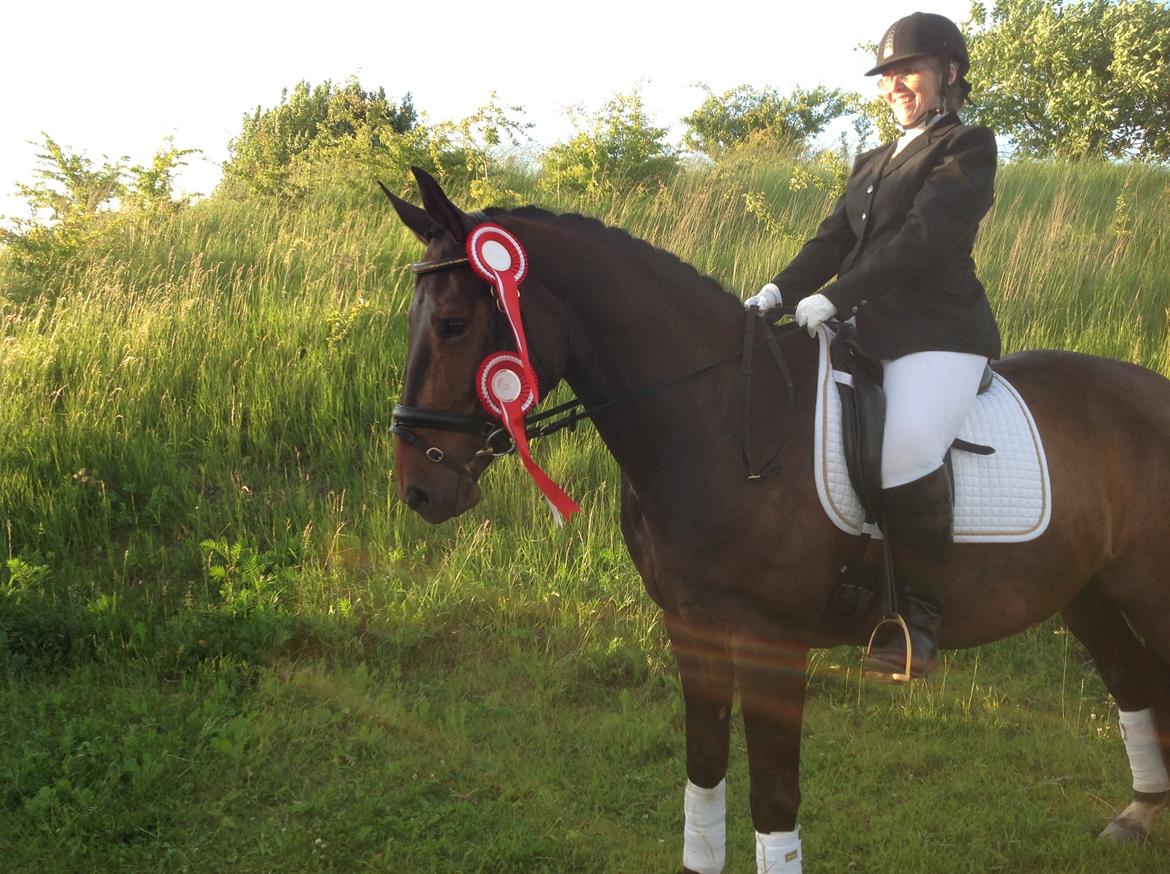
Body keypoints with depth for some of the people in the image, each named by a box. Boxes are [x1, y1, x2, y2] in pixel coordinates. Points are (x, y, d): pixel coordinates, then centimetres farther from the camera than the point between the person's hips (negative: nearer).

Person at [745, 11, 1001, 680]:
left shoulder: (968, 148, 0)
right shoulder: (874, 164, 25)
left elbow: (922, 239, -15)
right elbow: (834, 241, 13)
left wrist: (835, 297, -25)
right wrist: (779, 292, -6)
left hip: (939, 336, -9)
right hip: (868, 334, 9)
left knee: (906, 449, -33)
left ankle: (920, 617, -21)